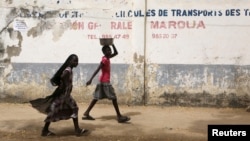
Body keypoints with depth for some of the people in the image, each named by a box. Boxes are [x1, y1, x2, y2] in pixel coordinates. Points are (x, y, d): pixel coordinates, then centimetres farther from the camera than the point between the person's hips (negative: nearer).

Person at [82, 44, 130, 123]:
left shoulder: (107, 58, 12)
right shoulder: (104, 60, -16)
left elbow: (116, 53, 22)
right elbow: (97, 70, -22)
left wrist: (112, 44, 11)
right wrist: (90, 80, -27)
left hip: (103, 81, 10)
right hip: (105, 82, -10)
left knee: (96, 98, 8)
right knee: (114, 98, -6)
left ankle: (86, 113, 7)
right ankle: (119, 116, -3)